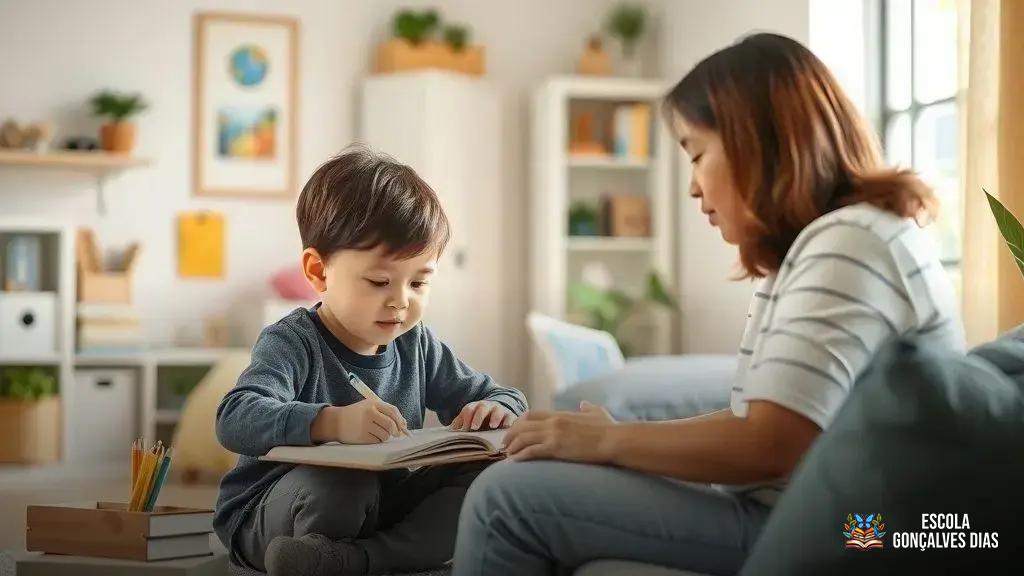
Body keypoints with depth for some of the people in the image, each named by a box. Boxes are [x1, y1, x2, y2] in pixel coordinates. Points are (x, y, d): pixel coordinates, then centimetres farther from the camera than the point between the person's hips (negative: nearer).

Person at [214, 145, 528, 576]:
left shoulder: (417, 346, 4)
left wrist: (496, 409, -14)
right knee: (343, 485, -38)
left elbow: (506, 398, 13)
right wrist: (331, 422, -51)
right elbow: (235, 418, -34)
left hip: (383, 505, 7)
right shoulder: (293, 344, -16)